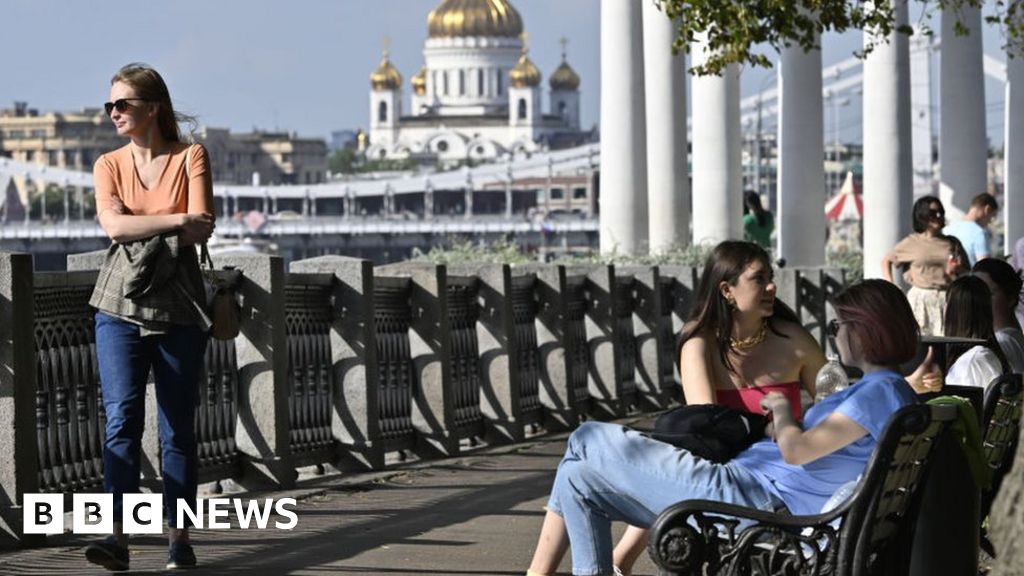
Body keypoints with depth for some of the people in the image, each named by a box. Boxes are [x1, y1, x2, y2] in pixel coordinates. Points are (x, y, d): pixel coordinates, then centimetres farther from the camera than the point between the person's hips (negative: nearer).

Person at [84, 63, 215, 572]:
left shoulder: (190, 158, 2)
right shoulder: (109, 165, 9)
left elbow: (202, 226, -11)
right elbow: (115, 225, -8)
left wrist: (138, 226, -11)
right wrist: (176, 222, -14)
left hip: (178, 306, -1)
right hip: (121, 306, 1)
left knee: (178, 426, 0)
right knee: (122, 418, -10)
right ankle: (117, 535, -17)